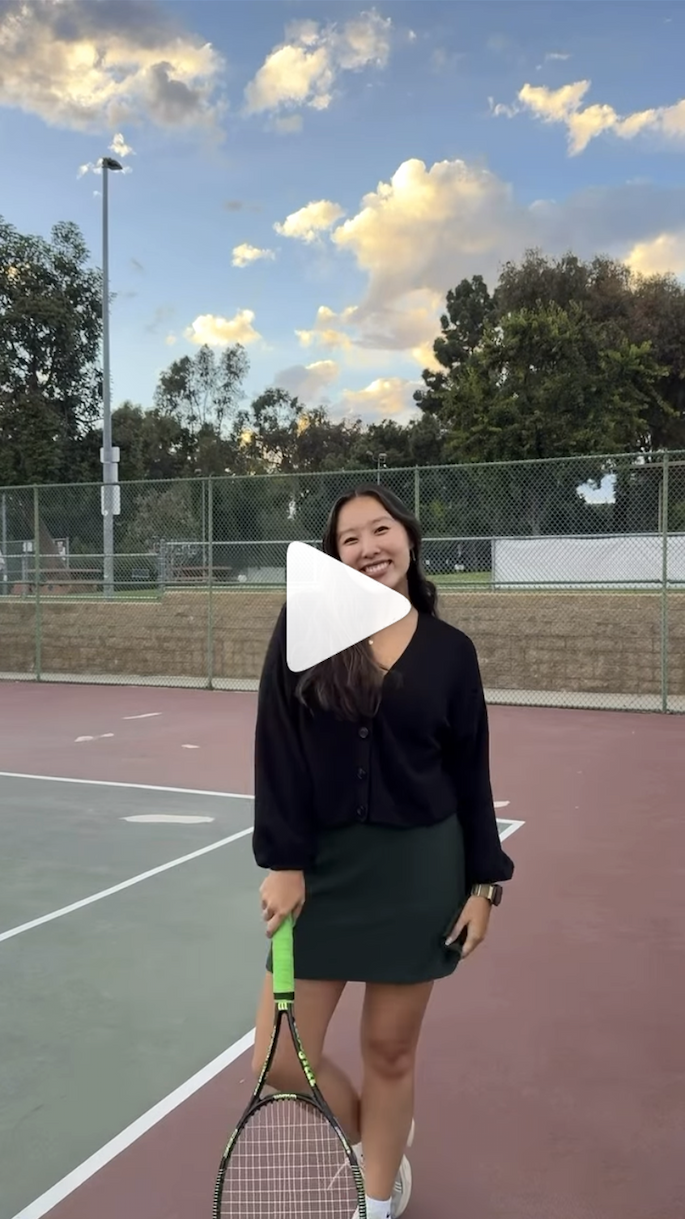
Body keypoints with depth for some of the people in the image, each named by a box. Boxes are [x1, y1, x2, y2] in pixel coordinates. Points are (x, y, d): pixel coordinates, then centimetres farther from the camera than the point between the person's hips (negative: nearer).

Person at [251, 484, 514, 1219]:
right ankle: (369, 1140, 36)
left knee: (390, 1049, 12)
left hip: (419, 869, 0)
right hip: (324, 865, 0)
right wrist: (283, 863, -12)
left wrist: (483, 882, 1)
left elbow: (471, 774, 3)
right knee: (281, 1060, 4)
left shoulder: (450, 651, -1)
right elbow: (277, 751, -8)